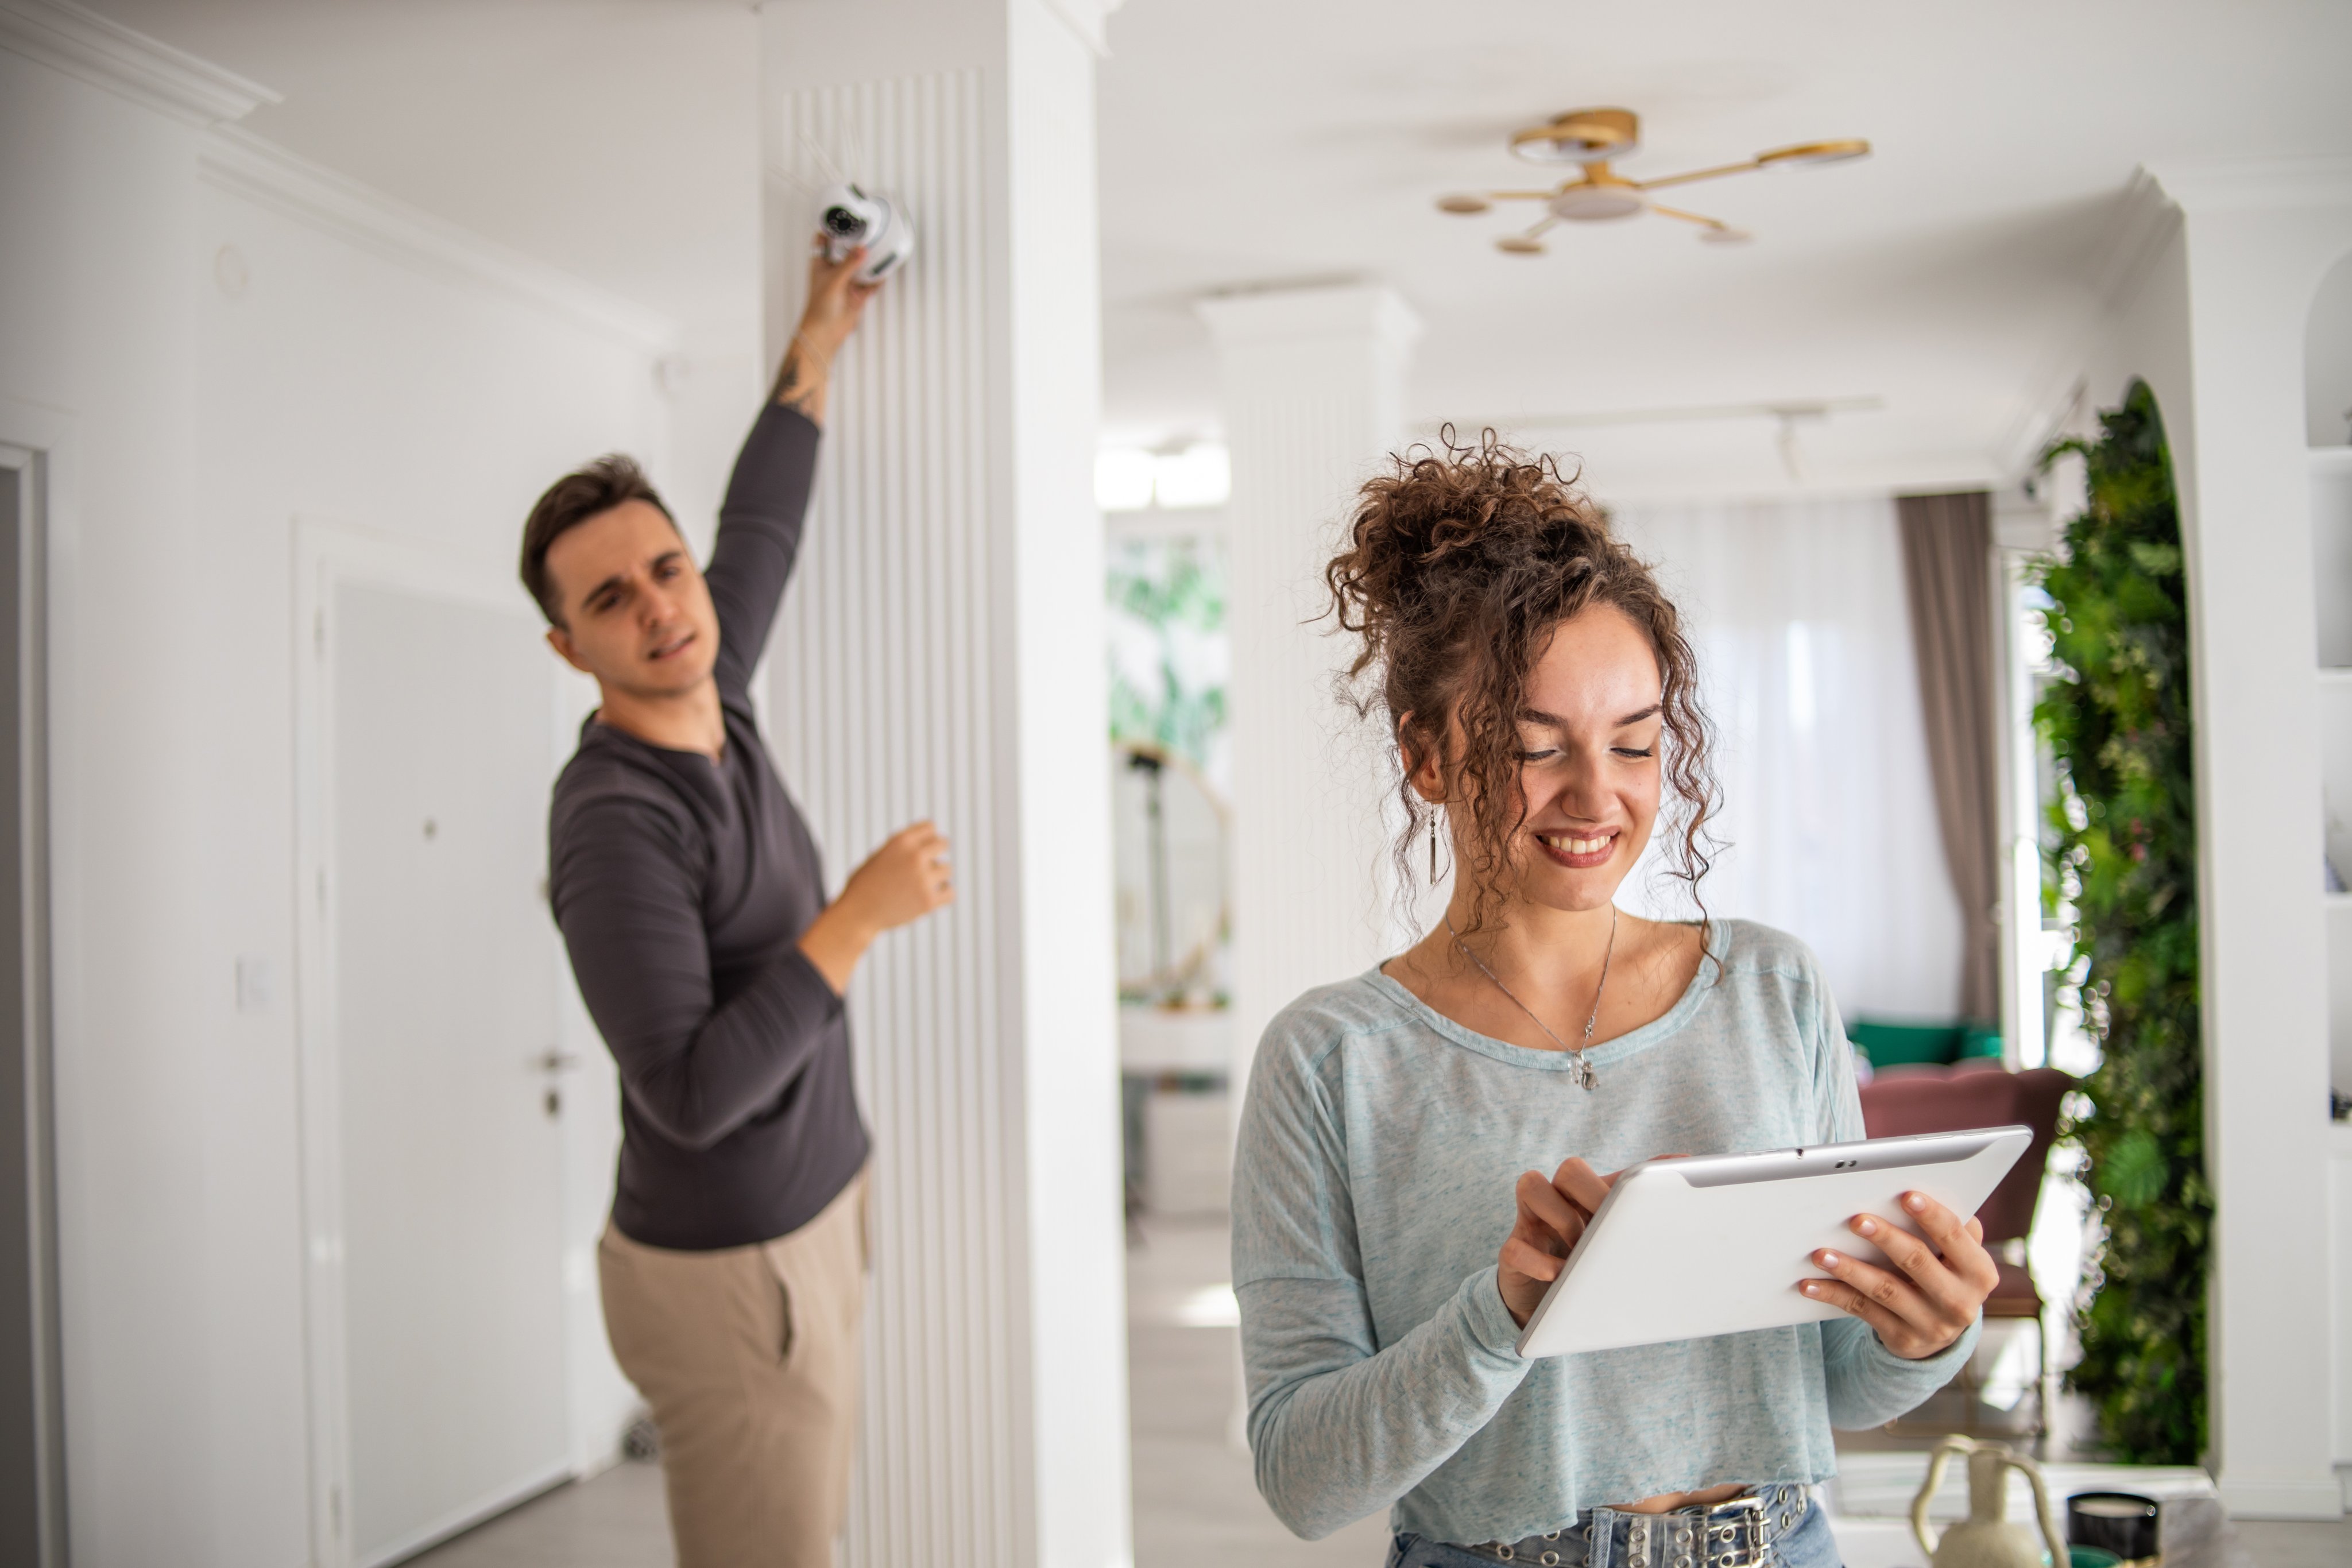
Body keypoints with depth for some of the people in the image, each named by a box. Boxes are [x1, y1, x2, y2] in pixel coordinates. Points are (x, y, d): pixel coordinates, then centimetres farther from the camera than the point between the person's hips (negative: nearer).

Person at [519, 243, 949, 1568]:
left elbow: (759, 534, 20)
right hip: (731, 1273, -9)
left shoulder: (708, 705, 2)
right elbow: (693, 1092, -28)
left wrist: (821, 340, 23)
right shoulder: (615, 822, -23)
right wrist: (861, 915, -24)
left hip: (815, 1212, 9)